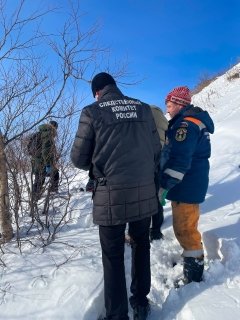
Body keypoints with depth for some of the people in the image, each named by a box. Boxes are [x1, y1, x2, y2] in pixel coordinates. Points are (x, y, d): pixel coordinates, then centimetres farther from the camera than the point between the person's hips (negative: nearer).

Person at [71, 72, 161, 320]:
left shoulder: (92, 112, -4)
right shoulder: (143, 108, 6)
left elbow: (78, 159, -2)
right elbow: (157, 152, 8)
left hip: (112, 195, -3)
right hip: (145, 192, 4)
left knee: (113, 256, 12)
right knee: (141, 245, 23)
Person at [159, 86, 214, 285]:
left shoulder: (186, 125, -20)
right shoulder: (195, 121, 14)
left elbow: (179, 161, -27)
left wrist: (163, 187, -25)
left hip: (187, 186, -11)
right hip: (191, 183, 11)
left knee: (185, 229, -1)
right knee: (186, 226, 23)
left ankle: (194, 274, 12)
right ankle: (192, 260, 39)